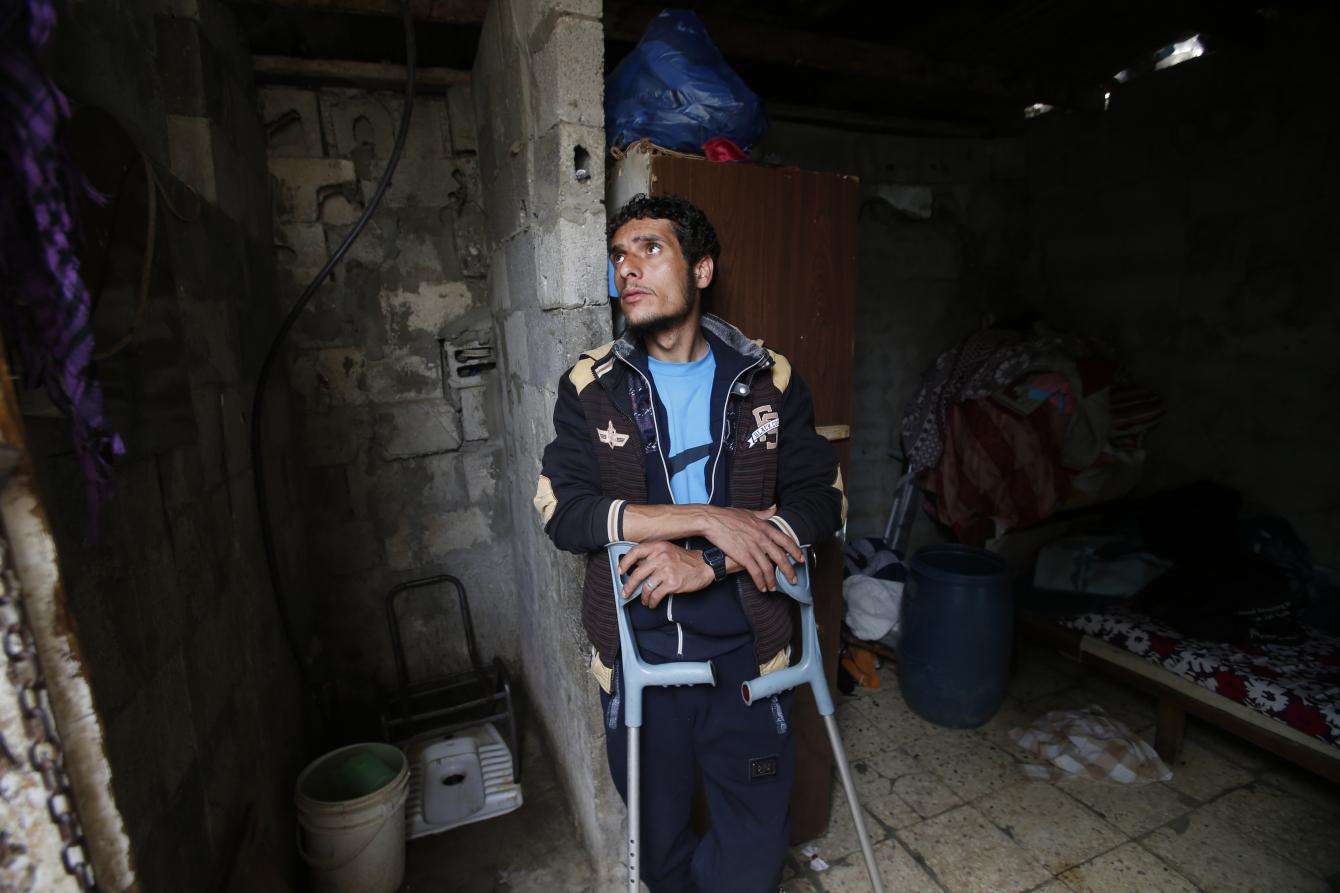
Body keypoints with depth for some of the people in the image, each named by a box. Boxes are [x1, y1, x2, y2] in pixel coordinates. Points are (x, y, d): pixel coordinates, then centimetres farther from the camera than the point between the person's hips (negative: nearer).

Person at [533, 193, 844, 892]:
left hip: (742, 653, 0)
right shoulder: (590, 386, -3)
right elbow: (561, 510, -14)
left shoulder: (768, 380, -1)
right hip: (636, 651, 0)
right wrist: (707, 517, -22)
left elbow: (821, 499, -7)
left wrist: (706, 563, -20)